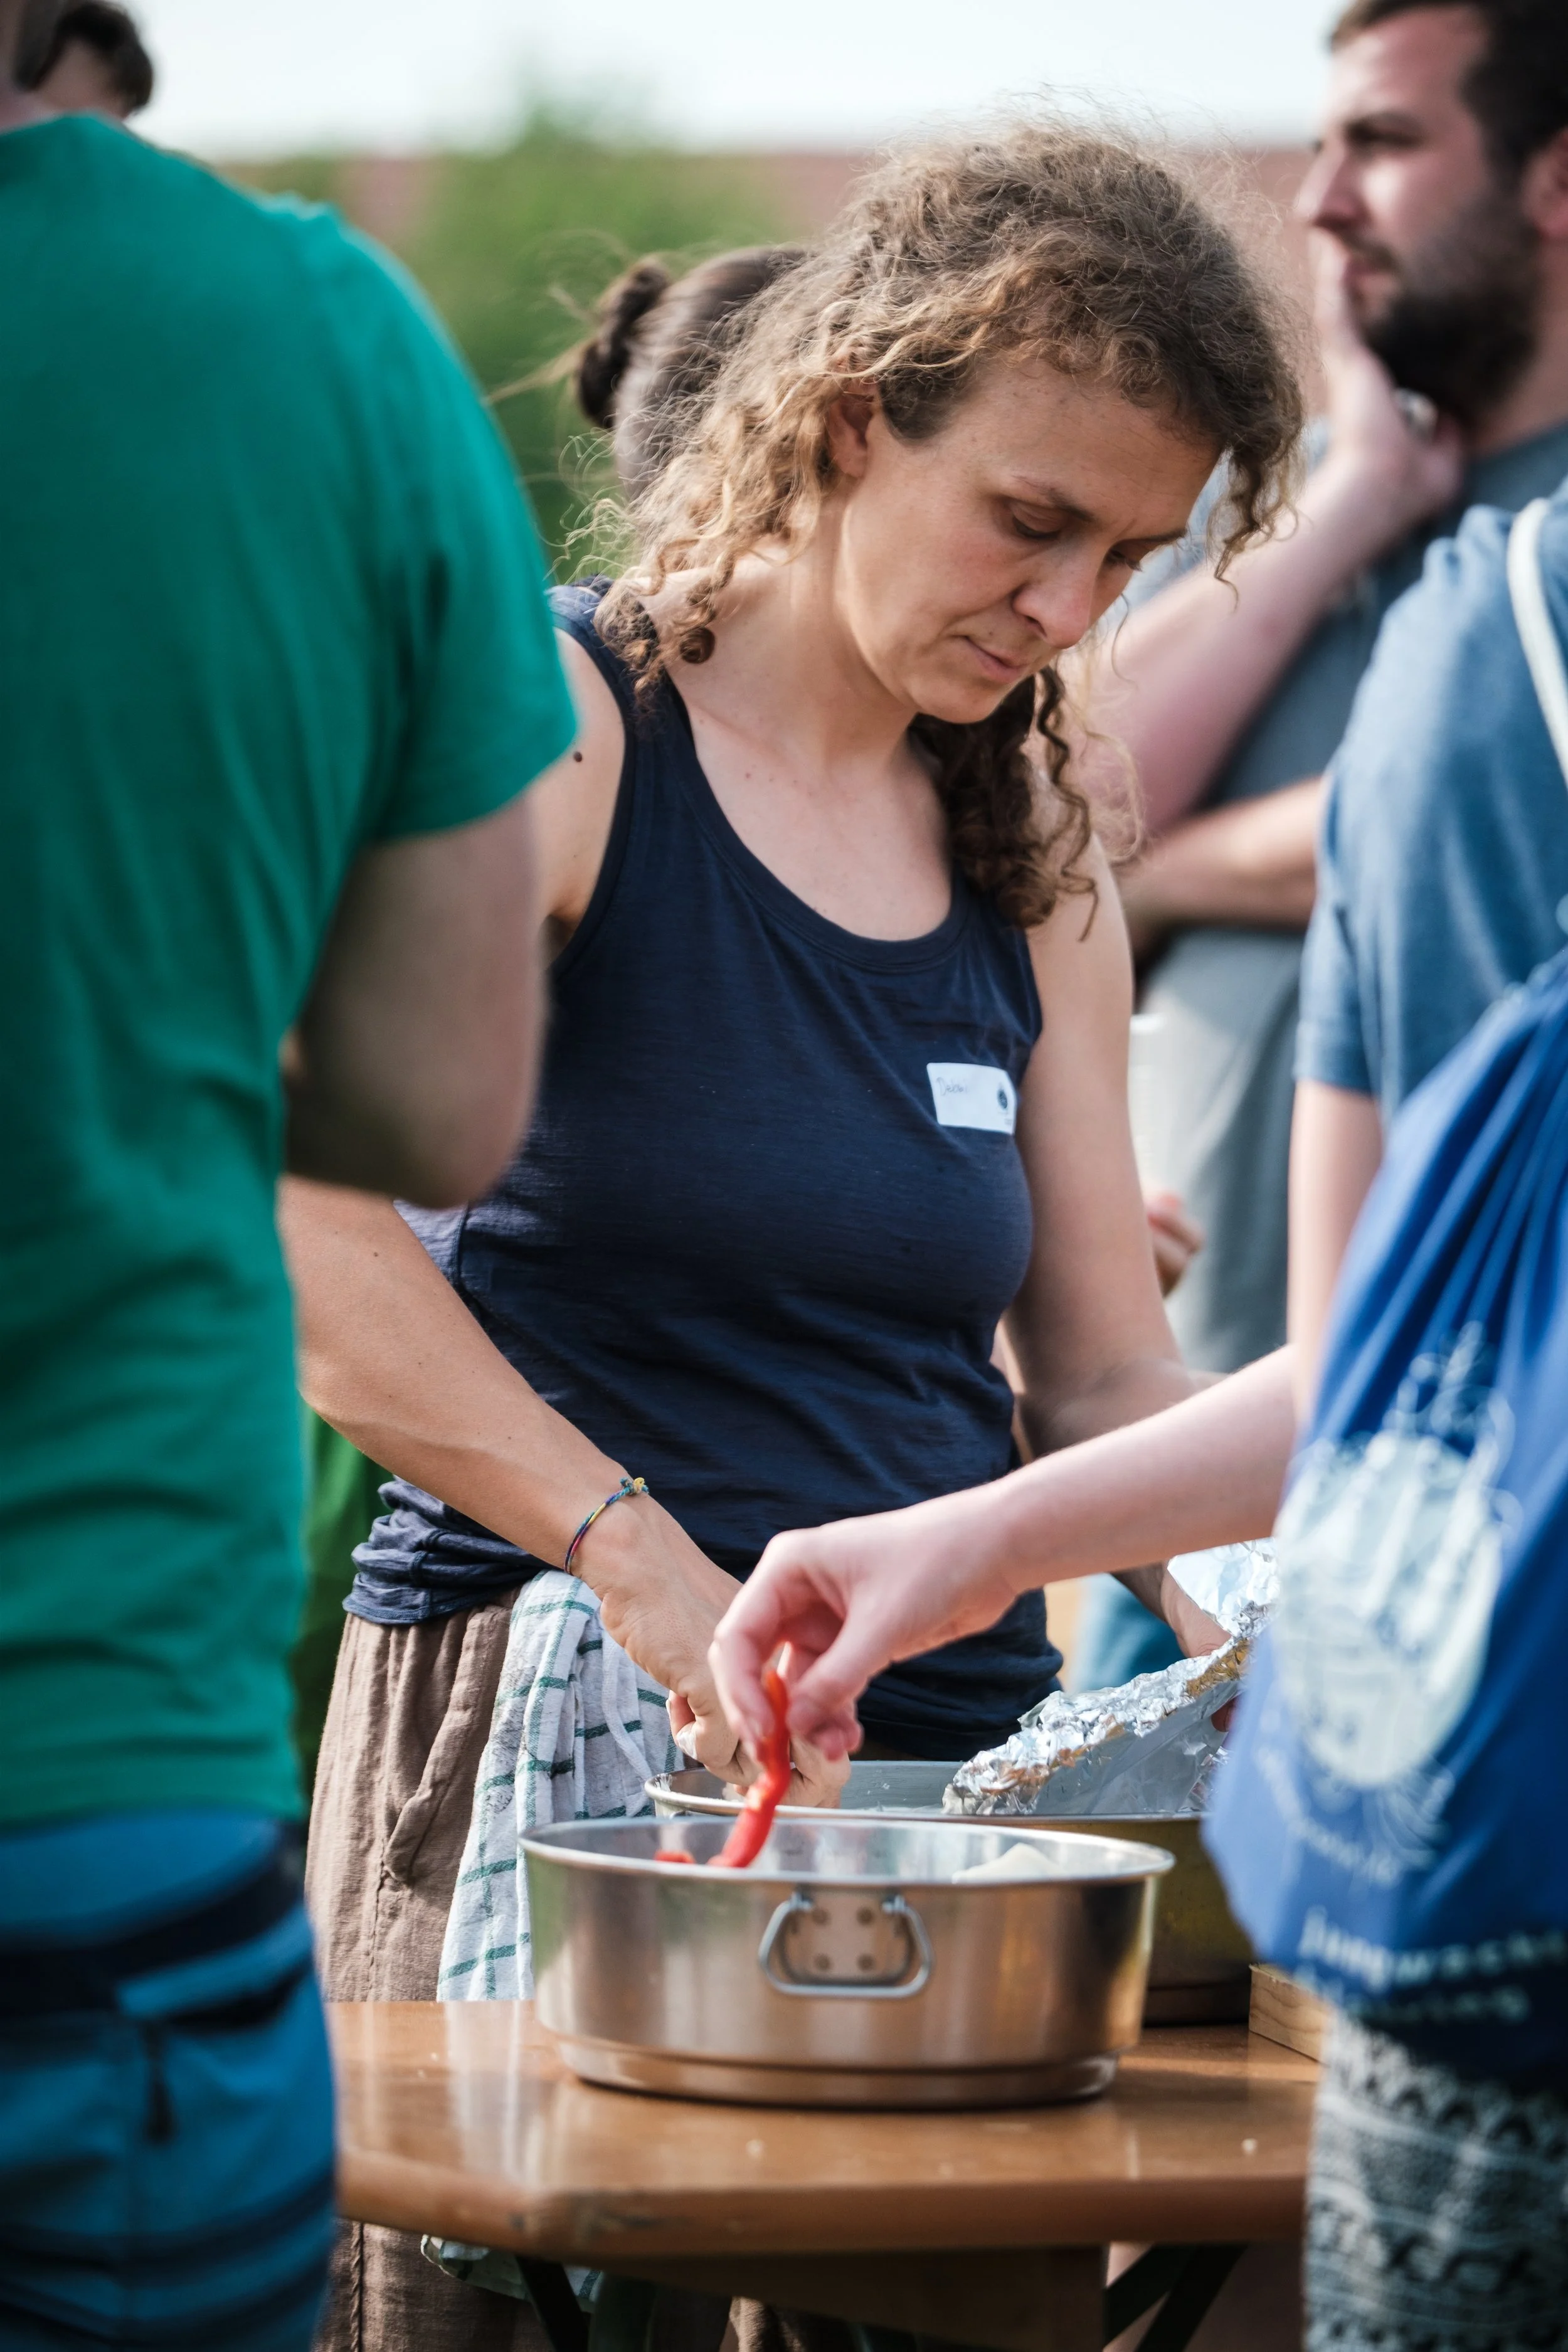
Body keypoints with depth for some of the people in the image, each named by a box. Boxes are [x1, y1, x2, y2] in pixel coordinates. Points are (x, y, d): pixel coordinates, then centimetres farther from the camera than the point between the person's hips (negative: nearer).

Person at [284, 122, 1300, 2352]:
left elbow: (1105, 1372, 16)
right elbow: (291, 1212, -16)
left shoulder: (1032, 846, 14)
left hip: (950, 1744, 6)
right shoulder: (564, 723, -5)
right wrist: (636, 1556, -23)